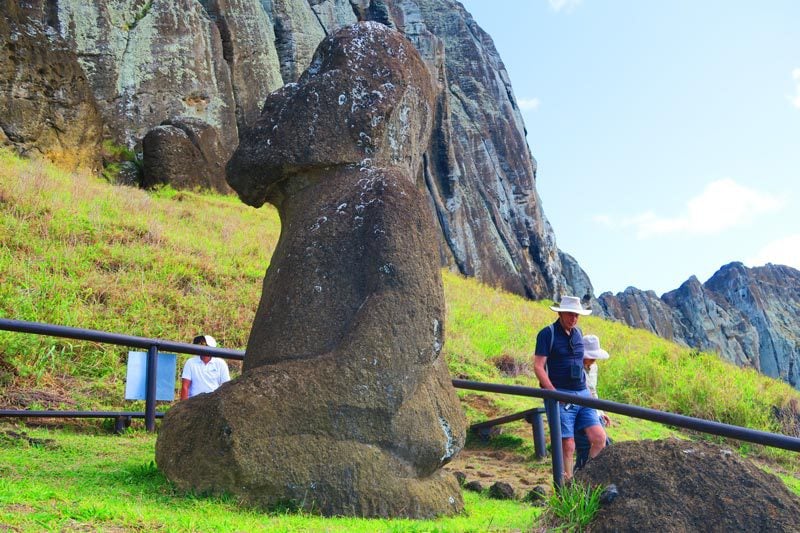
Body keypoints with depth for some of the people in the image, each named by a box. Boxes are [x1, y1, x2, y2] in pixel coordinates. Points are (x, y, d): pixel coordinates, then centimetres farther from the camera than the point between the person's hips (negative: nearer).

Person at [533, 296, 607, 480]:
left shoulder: (578, 333, 15)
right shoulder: (547, 334, -5)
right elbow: (538, 367, -10)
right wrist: (554, 393, -17)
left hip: (582, 394, 6)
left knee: (599, 439, -5)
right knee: (567, 446, -6)